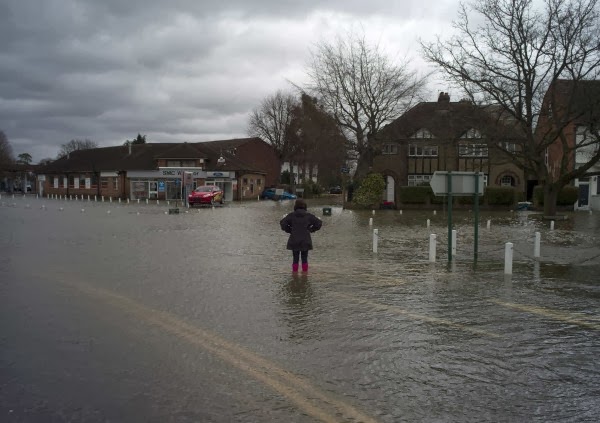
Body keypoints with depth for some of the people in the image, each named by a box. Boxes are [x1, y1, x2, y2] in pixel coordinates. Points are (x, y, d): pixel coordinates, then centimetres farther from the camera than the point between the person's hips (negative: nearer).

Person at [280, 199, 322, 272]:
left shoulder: (292, 215, -4)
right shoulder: (308, 215, -2)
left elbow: (283, 223, -8)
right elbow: (318, 223, 2)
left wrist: (290, 230, 4)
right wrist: (310, 230, 11)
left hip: (294, 241, 0)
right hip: (305, 241, 0)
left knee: (295, 259, 7)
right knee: (304, 259, 9)